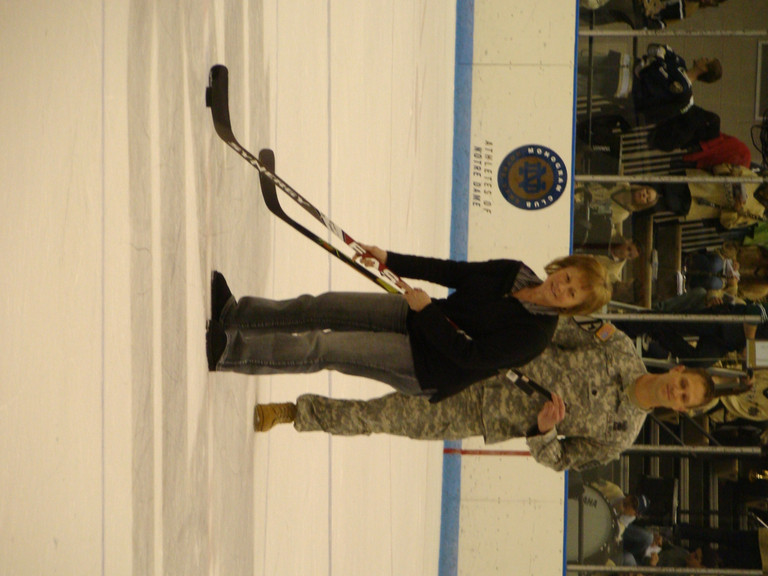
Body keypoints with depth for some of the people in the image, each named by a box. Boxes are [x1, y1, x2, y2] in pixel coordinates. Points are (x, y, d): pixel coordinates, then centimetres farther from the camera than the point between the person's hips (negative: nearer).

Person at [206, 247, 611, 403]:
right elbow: (451, 272, 6)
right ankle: (231, 313, 7)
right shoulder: (513, 273, 1)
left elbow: (468, 355, -24)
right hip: (419, 316, 7)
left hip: (423, 367, -7)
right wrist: (392, 261, -1)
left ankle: (228, 352, -13)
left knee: (322, 349, -17)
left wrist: (427, 311, -21)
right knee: (321, 309, -3)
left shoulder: (534, 335, -21)